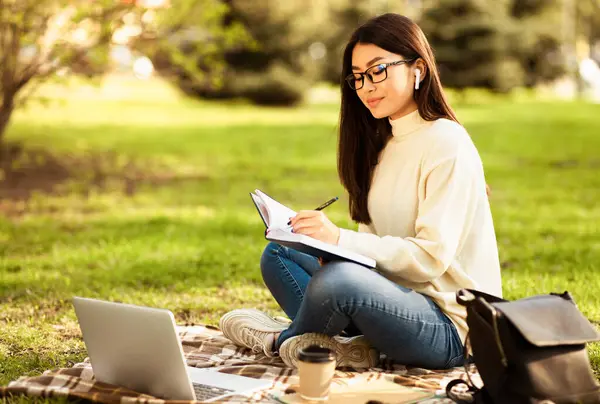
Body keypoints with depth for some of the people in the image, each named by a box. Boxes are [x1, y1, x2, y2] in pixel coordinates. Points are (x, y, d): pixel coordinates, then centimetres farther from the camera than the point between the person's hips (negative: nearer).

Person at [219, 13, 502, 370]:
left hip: (450, 328, -9)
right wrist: (322, 236, -10)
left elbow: (432, 255, -20)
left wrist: (342, 239, -27)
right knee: (278, 254, 4)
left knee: (338, 279, -34)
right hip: (397, 300, 9)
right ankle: (345, 345, -18)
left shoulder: (446, 143, -13)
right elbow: (375, 242, 9)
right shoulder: (381, 143, 14)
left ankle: (283, 339, -2)